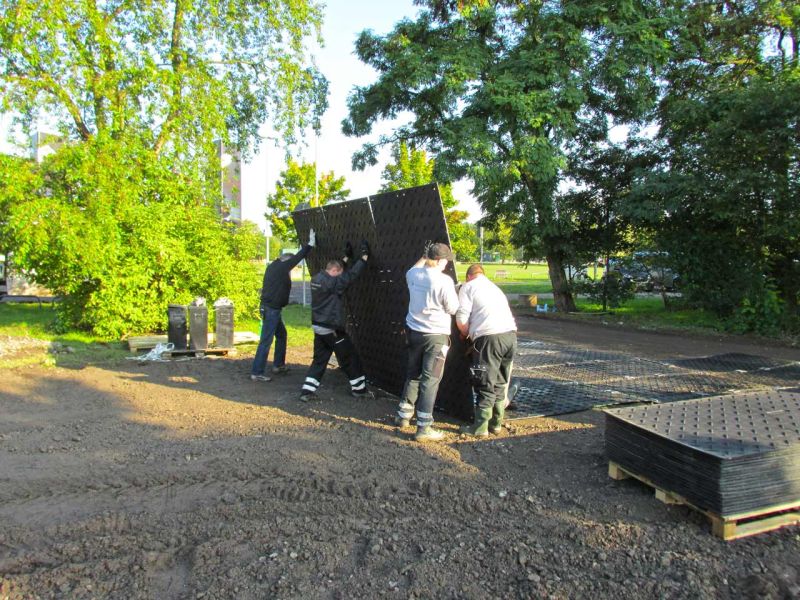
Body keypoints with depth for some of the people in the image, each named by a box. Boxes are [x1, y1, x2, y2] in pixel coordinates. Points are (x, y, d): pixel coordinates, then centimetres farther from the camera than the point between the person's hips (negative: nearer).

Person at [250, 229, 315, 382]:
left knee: (281, 334, 21)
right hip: (271, 309, -10)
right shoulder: (281, 267, -13)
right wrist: (310, 244, 1)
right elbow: (298, 257, -9)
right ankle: (257, 373, -4)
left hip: (270, 308, 10)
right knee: (266, 341, -7)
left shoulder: (274, 267, 12)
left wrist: (309, 245, 23)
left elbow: (295, 258, 23)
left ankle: (278, 365, 30)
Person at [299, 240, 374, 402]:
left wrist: (346, 257, 28)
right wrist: (364, 256, -13)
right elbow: (351, 275, -20)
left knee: (319, 360, 14)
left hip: (318, 327, 8)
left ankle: (307, 391, 11)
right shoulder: (331, 282, -20)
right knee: (350, 357, 7)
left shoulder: (317, 279, 6)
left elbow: (336, 268, 22)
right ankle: (359, 389, 18)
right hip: (332, 328, -8)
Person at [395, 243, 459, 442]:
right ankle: (423, 428, 0)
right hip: (436, 335, -6)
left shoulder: (413, 275, 1)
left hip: (414, 331, 6)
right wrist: (455, 291, 6)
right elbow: (453, 309, -9)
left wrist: (424, 257, 29)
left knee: (413, 375, 20)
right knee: (430, 380, -2)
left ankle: (403, 415, 30)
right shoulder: (444, 281, -18)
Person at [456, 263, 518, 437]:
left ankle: (480, 427, 8)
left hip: (489, 336, -7)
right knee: (501, 384, 16)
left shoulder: (468, 287, 8)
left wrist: (467, 334, 17)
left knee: (486, 385, 1)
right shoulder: (495, 287, 30)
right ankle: (496, 423, 24)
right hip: (511, 334, 7)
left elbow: (461, 318, -3)